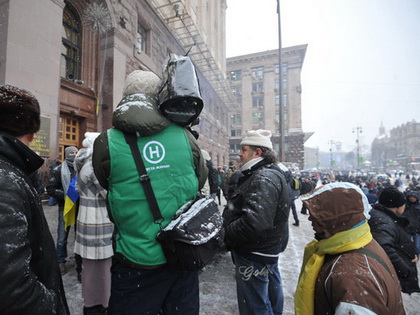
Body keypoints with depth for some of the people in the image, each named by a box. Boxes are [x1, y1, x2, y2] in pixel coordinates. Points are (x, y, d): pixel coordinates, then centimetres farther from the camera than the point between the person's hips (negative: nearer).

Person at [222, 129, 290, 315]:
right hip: (267, 248, 11)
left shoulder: (263, 178, -25)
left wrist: (225, 234, -23)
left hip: (255, 255, -10)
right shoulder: (271, 173, 10)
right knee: (270, 288, 29)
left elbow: (255, 222, -36)